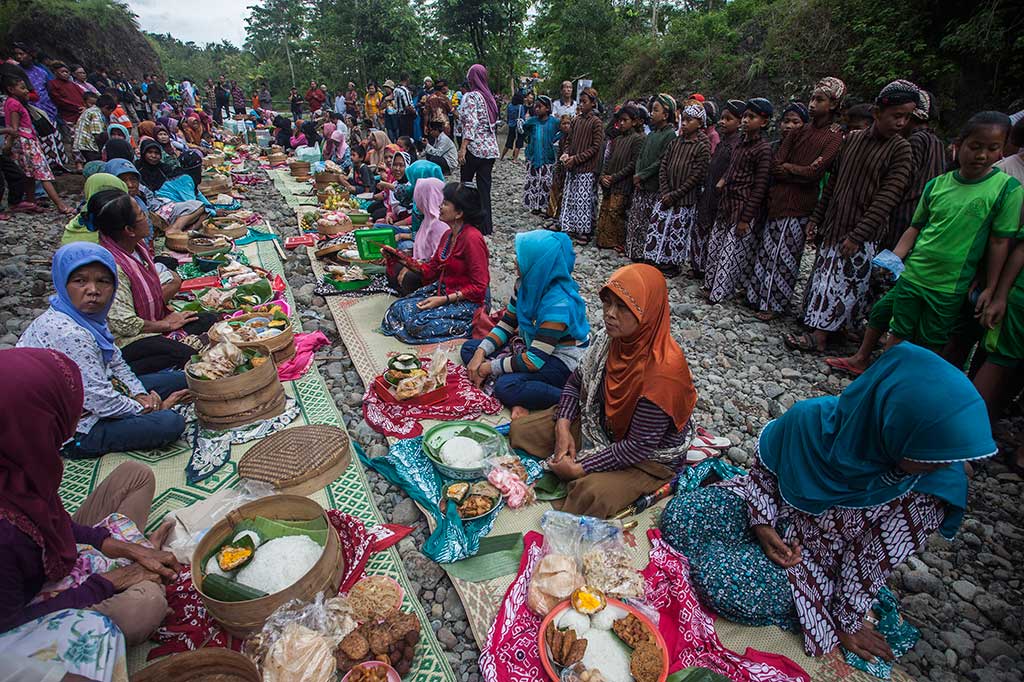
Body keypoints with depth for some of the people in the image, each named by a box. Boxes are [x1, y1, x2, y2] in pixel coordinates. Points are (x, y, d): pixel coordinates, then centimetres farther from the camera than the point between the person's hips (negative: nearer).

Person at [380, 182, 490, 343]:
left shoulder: (472, 238, -21)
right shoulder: (448, 235, 7)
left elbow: (479, 287, -21)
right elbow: (430, 270, 11)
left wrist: (444, 299, -23)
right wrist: (403, 259, 0)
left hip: (470, 300, -8)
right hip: (445, 290, 8)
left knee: (418, 323, -21)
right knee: (399, 308, -6)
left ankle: (470, 327, -7)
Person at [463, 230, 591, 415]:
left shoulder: (557, 303, -31)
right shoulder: (526, 284, -6)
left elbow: (533, 361, -30)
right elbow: (506, 324, 5)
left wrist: (490, 367, -19)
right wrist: (480, 353, -9)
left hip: (562, 362, -9)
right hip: (532, 346, 10)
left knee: (506, 387, -32)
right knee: (470, 347, 1)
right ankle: (518, 401, -17)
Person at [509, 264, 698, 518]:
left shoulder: (662, 371, -33)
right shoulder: (608, 338, -14)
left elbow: (640, 446, -27)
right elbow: (575, 382, 4)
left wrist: (581, 468, -23)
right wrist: (563, 425, -12)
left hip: (649, 457, -6)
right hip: (599, 424, 7)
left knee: (593, 494, -32)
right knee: (521, 430, 0)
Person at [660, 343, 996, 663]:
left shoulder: (930, 488, -25)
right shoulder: (811, 417, -25)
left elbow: (873, 564, -13)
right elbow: (763, 467, -4)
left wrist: (848, 621, 0)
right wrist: (762, 523, -14)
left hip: (818, 559, -1)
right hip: (770, 512, 2)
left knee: (722, 583, -25)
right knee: (677, 516, -15)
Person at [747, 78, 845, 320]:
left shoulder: (835, 137, -2)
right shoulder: (799, 132, 12)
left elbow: (814, 172, -13)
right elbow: (776, 164, 2)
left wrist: (787, 168, -3)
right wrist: (799, 173, -11)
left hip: (799, 206, -5)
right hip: (777, 199, 5)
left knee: (784, 255, 0)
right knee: (767, 250, 8)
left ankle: (774, 304, 10)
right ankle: (759, 294, 20)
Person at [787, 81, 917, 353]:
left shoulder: (901, 150, -6)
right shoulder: (852, 139, 7)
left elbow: (887, 198, -14)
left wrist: (858, 235, -20)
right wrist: (816, 217, 12)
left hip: (861, 234, -5)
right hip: (833, 225, 5)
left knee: (843, 283, -2)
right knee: (825, 277, 10)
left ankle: (819, 337, 0)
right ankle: (820, 327, 21)